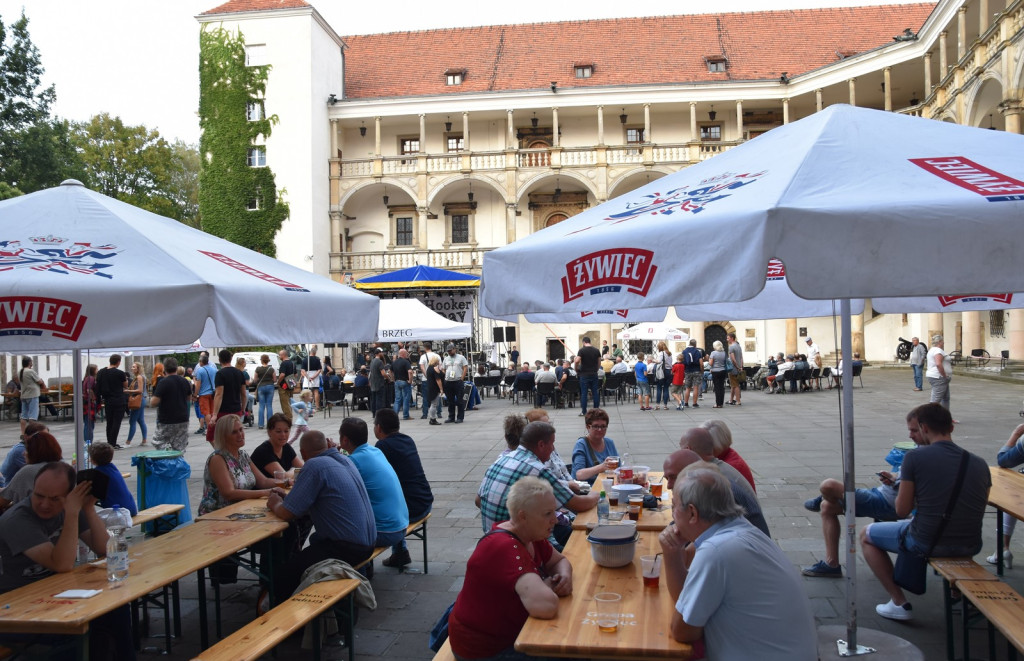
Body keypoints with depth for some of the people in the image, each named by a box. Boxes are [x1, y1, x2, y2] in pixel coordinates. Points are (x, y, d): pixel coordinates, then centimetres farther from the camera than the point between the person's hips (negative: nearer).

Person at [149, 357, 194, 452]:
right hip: (183, 419, 5)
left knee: (160, 443, 6)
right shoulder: (184, 381, 4)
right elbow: (189, 398, 18)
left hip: (166, 421, -5)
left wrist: (151, 399, 4)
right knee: (180, 447, 10)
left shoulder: (163, 382, -14)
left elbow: (154, 402, -17)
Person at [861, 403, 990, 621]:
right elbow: (977, 511, 11)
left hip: (926, 543, -5)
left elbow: (902, 510, -9)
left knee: (866, 535, 20)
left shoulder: (915, 458, -12)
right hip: (971, 546, 6)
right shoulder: (979, 464, 2)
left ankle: (899, 603, 13)